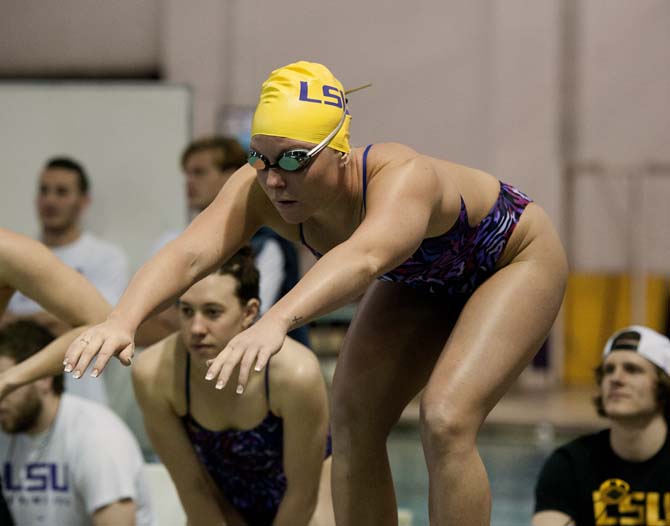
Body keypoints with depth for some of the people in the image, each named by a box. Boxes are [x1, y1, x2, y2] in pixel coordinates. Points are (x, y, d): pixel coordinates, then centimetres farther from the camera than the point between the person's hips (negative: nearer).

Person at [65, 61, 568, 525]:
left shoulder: (404, 178, -44)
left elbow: (364, 257, -65)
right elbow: (190, 254, -44)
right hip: (422, 281, 6)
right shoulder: (259, 190, -28)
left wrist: (277, 320, -81)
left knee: (446, 421, -23)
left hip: (517, 260, -6)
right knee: (352, 421, -6)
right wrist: (123, 319, -64)